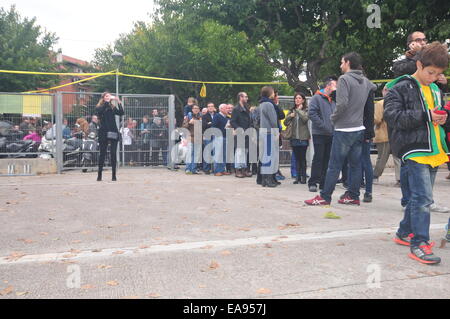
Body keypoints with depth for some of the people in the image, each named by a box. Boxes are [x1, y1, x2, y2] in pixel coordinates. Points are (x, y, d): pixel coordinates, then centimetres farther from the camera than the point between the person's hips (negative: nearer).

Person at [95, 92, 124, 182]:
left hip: (113, 132, 2)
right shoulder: (99, 107, 7)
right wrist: (107, 101, -21)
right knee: (102, 154, 2)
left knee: (113, 154, 1)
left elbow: (121, 113, -3)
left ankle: (114, 175, 6)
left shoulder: (113, 108, 13)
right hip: (103, 133, -2)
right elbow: (100, 111, -17)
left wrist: (119, 102, -11)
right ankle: (99, 175, 10)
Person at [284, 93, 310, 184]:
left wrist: (299, 110, -8)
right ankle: (298, 176, 12)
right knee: (297, 158, 7)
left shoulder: (306, 110, 2)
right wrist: (290, 116, -7)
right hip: (294, 137, 4)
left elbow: (305, 119, -17)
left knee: (302, 158, -2)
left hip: (303, 137, -4)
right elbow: (285, 123, 10)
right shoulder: (291, 110, 13)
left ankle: (303, 177, 5)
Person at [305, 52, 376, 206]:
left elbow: (342, 104, -21)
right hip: (359, 129, 7)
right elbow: (375, 88, 34)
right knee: (356, 164, 10)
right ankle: (353, 196, 15)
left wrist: (333, 118, -5)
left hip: (344, 129, -7)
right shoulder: (365, 81, 12)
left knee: (334, 165, -3)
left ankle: (325, 197, 2)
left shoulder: (344, 79, -12)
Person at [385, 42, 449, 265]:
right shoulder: (400, 88, -5)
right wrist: (425, 116, -20)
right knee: (423, 199, -13)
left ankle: (404, 233, 30)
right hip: (414, 150, -8)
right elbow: (392, 116, -16)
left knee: (419, 198, 15)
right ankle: (418, 245, -7)